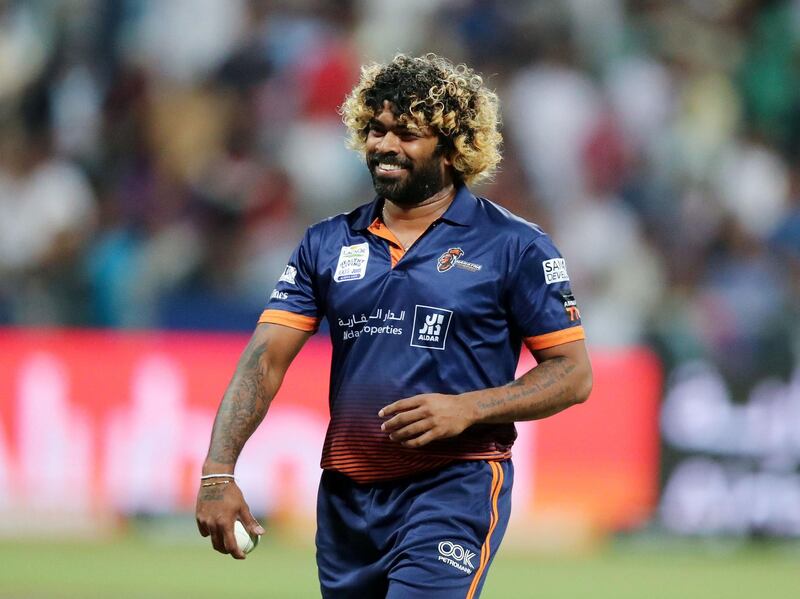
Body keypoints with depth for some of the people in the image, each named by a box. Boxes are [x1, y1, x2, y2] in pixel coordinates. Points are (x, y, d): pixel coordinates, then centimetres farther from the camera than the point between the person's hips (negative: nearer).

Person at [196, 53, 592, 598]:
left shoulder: (515, 247, 0)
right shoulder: (327, 244, 11)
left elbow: (574, 374, 0)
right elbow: (266, 358, 2)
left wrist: (467, 409, -15)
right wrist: (218, 471, -12)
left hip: (454, 491, -5)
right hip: (346, 496, 5)